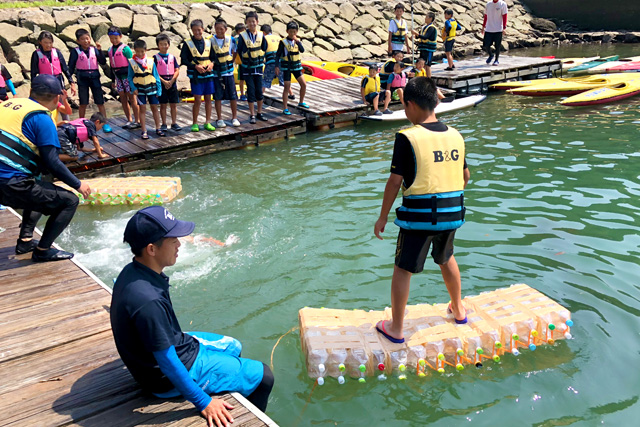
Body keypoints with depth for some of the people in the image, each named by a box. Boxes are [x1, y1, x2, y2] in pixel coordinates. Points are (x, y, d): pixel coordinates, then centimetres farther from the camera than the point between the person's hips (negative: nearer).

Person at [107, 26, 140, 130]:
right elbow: (111, 66, 17)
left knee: (132, 98, -3)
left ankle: (137, 121, 3)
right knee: (123, 99, 8)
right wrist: (113, 80, 19)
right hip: (118, 77, 6)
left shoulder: (125, 48, -9)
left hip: (127, 76, -6)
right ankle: (129, 120, 17)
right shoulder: (110, 50, 10)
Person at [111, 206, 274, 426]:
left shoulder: (132, 272, -8)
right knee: (262, 376, 0)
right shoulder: (148, 301, -38)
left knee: (233, 346, 29)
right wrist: (204, 403, -23)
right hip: (168, 380, -9)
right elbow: (168, 362, -31)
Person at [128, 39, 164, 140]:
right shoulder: (132, 62, -4)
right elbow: (130, 78, 0)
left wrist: (159, 89, -1)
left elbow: (156, 76, 1)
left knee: (154, 108, 8)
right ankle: (144, 131, 8)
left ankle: (158, 128, 19)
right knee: (142, 109, 3)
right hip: (140, 89, -1)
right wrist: (133, 88, -12)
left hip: (152, 88, 1)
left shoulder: (151, 61, -3)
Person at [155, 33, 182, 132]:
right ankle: (164, 124, 10)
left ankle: (174, 123, 13)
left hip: (172, 83, 3)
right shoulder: (156, 57, -1)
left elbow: (177, 70, 3)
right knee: (163, 105, 2)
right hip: (161, 83, -2)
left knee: (174, 105, 5)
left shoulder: (172, 57, 7)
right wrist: (164, 81, -15)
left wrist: (171, 81, -11)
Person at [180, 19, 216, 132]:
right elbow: (183, 60, -4)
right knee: (198, 100, -5)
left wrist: (212, 64, -7)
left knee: (208, 99, 7)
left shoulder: (208, 42, 9)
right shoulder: (187, 44, -1)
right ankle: (195, 123, 7)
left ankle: (207, 123, 16)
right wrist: (195, 66, -16)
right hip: (195, 75, -4)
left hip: (208, 74, 4)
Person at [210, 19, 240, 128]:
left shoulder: (230, 39, 2)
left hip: (228, 72, 1)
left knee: (233, 96, 2)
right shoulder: (211, 41, -2)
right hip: (216, 73, -1)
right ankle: (219, 119, 12)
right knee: (218, 97, 3)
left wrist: (231, 62, 7)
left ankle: (234, 118, 15)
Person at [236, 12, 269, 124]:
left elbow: (264, 49, 13)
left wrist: (261, 60, 6)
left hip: (258, 67, 3)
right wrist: (245, 61, 2)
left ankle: (259, 113, 19)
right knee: (251, 91, -1)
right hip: (247, 68, -2)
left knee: (259, 91, 7)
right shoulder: (242, 36, -7)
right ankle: (252, 115, 6)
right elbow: (239, 51, 0)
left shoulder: (261, 36, 1)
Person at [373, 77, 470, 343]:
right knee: (446, 259, 29)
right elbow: (465, 176, 12)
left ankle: (395, 329, 18)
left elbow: (395, 181, -13)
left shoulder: (408, 138, -14)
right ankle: (458, 310, 44)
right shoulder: (455, 135, 3)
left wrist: (382, 218, -4)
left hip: (419, 215, -6)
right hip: (452, 213, 6)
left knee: (403, 270, 9)